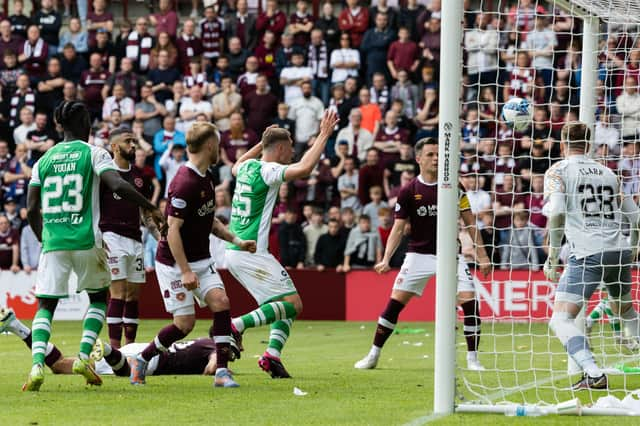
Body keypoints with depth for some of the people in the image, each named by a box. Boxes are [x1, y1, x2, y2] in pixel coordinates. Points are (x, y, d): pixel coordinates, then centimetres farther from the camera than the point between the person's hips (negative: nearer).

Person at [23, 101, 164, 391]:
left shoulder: (44, 160, 11)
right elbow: (118, 185, -16)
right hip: (86, 241, -2)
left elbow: (32, 209, 9)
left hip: (53, 243, 2)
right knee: (98, 298, 19)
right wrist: (152, 209, -9)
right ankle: (83, 357, 2)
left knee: (45, 305, 6)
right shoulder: (94, 154, 0)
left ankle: (37, 365, -16)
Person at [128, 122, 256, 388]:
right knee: (185, 323, -7)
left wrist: (237, 241, 11)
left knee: (220, 302, -11)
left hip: (201, 259, 8)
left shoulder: (206, 177, 8)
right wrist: (185, 271, -26)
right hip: (174, 262, -8)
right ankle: (140, 361, 14)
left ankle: (222, 371, -9)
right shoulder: (185, 182, -22)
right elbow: (173, 230, -24)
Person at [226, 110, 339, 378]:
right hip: (251, 253, -9)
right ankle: (238, 325, -19)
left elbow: (236, 167, 40)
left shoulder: (249, 166, 12)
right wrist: (324, 135, -20)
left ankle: (272, 355, -2)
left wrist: (263, 142, 41)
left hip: (235, 252, 9)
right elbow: (305, 168, -29)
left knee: (287, 305, 12)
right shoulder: (267, 170, -13)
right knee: (293, 303, -9)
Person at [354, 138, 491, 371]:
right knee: (394, 304, -6)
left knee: (470, 303, -14)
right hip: (419, 254, 0)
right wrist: (386, 259, -14)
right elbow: (398, 228, -2)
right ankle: (373, 355, 8)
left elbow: (469, 223, 3)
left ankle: (473, 359, -1)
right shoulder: (408, 191, -3)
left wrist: (482, 255, -2)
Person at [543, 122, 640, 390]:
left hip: (588, 255, -6)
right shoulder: (608, 173, 19)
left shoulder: (558, 171, 4)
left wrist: (552, 259, -7)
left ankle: (594, 375, -27)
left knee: (561, 320, -8)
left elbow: (556, 214, -12)